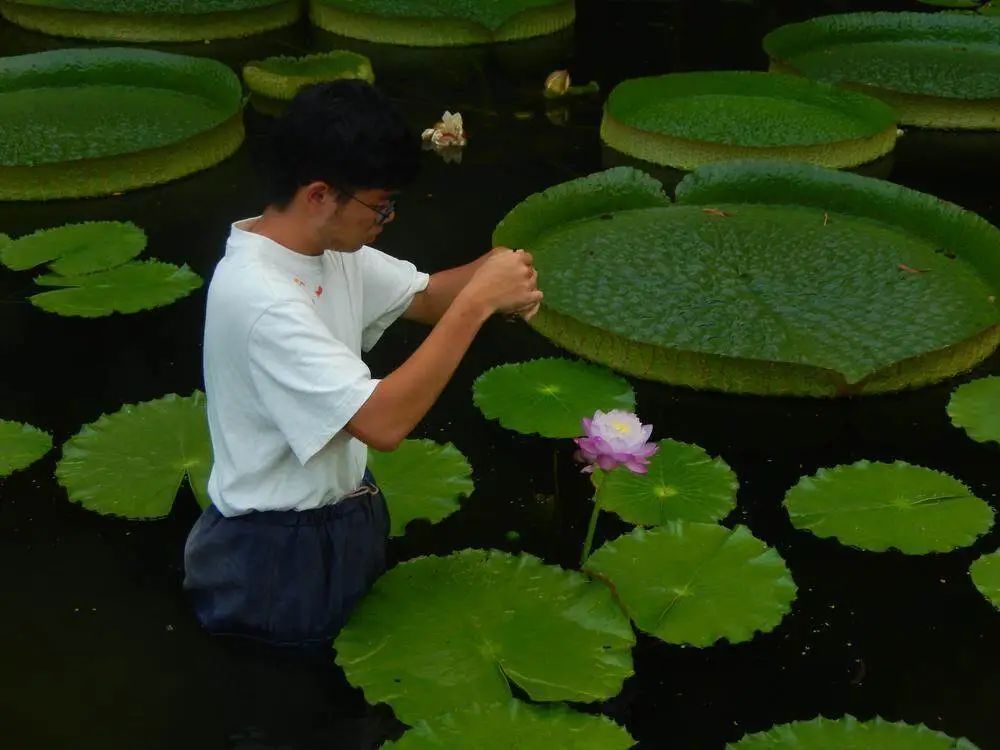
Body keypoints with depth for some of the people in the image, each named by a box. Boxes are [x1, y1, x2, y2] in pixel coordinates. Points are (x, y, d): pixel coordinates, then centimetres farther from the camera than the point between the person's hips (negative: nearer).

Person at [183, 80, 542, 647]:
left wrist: (492, 275, -14)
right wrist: (477, 302, -32)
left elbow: (423, 297, 8)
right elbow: (384, 423, -35)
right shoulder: (259, 297, -31)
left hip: (343, 508, 9)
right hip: (282, 552, -9)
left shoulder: (329, 247, -4)